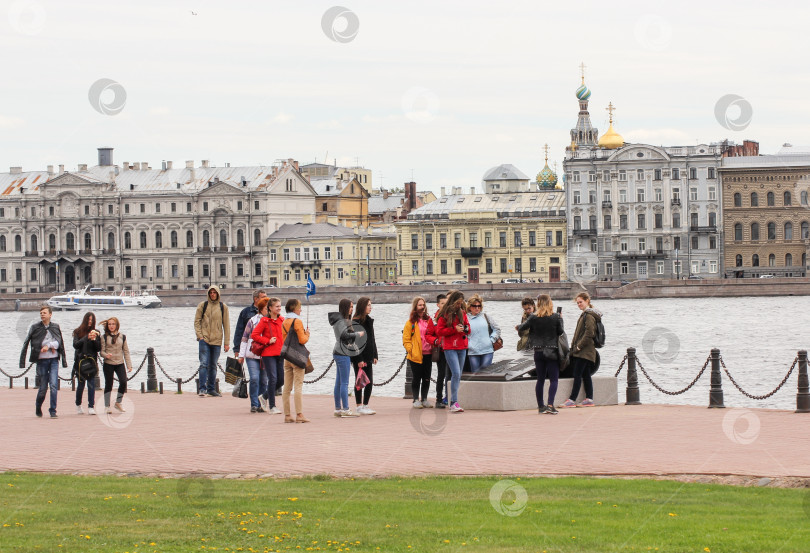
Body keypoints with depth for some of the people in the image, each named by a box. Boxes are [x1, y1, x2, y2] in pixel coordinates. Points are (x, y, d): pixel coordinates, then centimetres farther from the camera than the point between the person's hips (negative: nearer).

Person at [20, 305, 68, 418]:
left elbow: (59, 342, 0)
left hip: (54, 360, 1)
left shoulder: (55, 327, 5)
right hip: (41, 361, -1)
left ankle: (53, 411, -7)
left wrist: (49, 346, -16)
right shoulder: (35, 327, 1)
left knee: (54, 385, -13)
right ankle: (38, 408, 29)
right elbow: (26, 344, 2)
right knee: (43, 388, 3)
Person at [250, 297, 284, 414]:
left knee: (281, 379, 6)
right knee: (273, 379, -8)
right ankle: (272, 406, 1)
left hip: (280, 354, 6)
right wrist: (268, 341, -11)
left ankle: (265, 396, 29)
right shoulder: (265, 321, -5)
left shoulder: (282, 320, 11)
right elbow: (254, 335, -6)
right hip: (269, 354, -6)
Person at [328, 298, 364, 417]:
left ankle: (338, 409, 13)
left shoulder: (343, 320, 17)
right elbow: (344, 334, -22)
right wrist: (358, 334, -11)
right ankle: (345, 409, -10)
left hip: (339, 353, 10)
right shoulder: (340, 321, -13)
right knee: (344, 382, -9)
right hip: (342, 354, -10)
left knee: (339, 382, 10)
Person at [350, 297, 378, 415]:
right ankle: (359, 407, 2)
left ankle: (365, 405, 15)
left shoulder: (369, 320, 13)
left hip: (368, 357, 8)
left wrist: (375, 355, 13)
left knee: (369, 383, 8)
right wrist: (359, 359, -20)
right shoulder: (356, 322, -13)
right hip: (359, 358, -8)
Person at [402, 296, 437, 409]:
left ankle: (424, 399, 15)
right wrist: (411, 350, -13)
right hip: (416, 355, -4)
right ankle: (416, 400, 7)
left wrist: (434, 341, 2)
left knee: (427, 378, 6)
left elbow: (432, 334, 20)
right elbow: (406, 339, -3)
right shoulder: (411, 322, -2)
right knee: (416, 378, 1)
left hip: (428, 354, 4)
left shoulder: (429, 320, 11)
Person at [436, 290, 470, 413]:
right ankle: (454, 403, -19)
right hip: (450, 348, -6)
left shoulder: (462, 313, 13)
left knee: (458, 375, 7)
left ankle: (453, 402, 13)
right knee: (456, 374, -17)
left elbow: (467, 327, 21)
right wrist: (454, 329, -14)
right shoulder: (445, 314, -4)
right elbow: (439, 331, -7)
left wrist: (465, 329, -3)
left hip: (462, 347, 6)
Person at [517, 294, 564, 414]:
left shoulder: (533, 318, -4)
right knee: (554, 379, -1)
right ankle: (550, 405, -16)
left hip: (538, 352, 3)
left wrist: (518, 327, 27)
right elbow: (561, 332, -3)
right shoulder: (556, 317, -8)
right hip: (552, 351, -3)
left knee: (540, 380, 11)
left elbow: (521, 328, 4)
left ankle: (540, 406, 14)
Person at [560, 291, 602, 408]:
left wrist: (579, 346, -17)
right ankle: (589, 399, 11)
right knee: (586, 375, 9)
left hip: (584, 352, -10)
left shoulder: (589, 315, -13)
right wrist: (575, 345, 15)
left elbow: (589, 333, -21)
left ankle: (572, 400, -10)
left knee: (577, 374, -9)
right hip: (584, 351, 10)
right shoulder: (585, 314, 18)